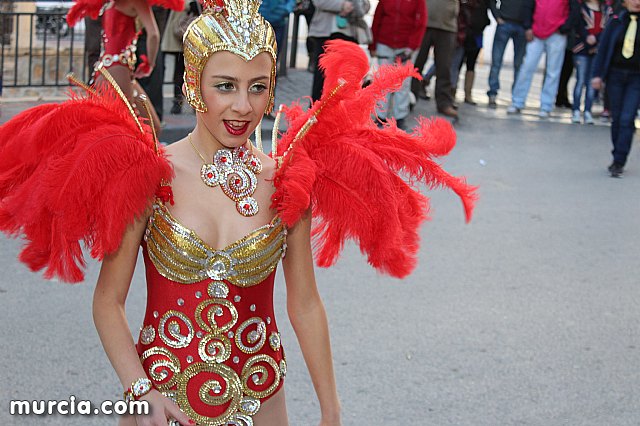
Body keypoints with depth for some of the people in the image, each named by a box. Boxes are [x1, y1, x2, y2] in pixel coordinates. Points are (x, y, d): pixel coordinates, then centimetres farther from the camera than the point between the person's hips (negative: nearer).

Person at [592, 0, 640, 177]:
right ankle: (617, 158, 19)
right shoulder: (616, 22, 3)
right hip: (615, 75, 2)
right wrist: (597, 74, -1)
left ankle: (619, 163, -7)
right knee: (616, 118, 7)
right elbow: (603, 48, 5)